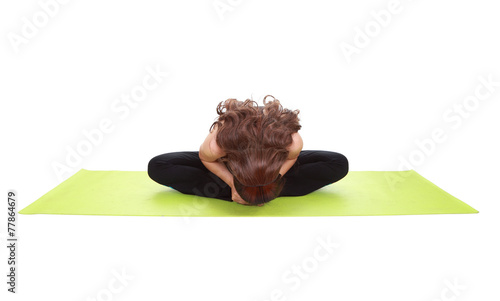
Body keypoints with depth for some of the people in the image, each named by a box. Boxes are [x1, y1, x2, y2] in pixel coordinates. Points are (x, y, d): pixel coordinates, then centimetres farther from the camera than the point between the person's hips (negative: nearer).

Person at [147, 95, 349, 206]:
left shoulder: (293, 143, -42)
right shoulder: (216, 144, -43)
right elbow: (205, 159, -16)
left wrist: (272, 181, -25)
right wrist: (232, 185, -24)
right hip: (229, 161, 0)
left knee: (339, 165, -19)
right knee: (157, 167, -20)